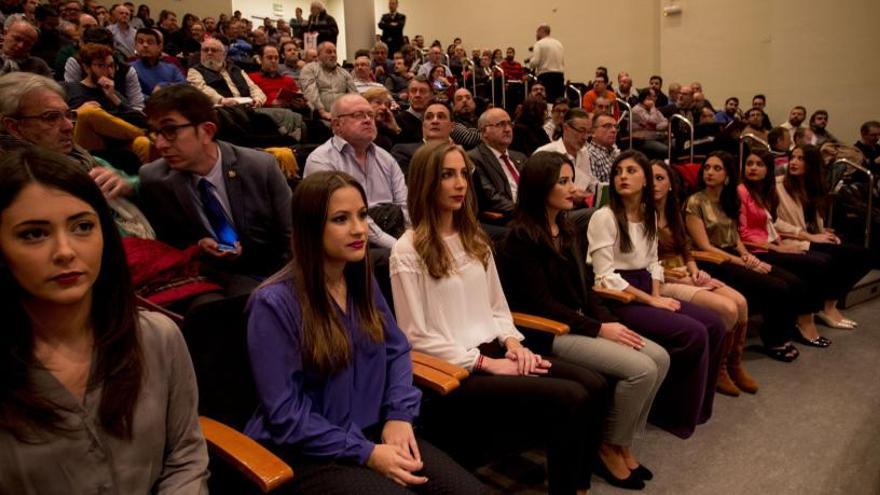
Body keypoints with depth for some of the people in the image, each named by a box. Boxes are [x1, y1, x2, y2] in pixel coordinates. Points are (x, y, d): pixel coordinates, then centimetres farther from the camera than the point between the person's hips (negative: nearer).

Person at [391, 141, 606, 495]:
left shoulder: (475, 239, 15)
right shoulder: (407, 252, -9)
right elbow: (417, 337, -11)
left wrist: (512, 341, -2)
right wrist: (485, 363, -14)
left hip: (496, 350, 7)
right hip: (455, 370, -7)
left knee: (593, 386, -12)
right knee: (570, 400, -22)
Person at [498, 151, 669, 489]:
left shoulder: (567, 230, 13)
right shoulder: (521, 237, -14)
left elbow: (586, 288, 14)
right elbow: (541, 303, -18)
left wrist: (609, 321, -4)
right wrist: (599, 329, -17)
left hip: (582, 322, 9)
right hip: (550, 332, -9)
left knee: (660, 358, -5)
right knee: (641, 369, -19)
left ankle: (623, 442, 9)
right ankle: (609, 447, 3)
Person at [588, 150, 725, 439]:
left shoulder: (649, 215, 11)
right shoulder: (604, 217, -13)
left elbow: (652, 262, 16)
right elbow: (606, 277, -18)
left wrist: (658, 296, -4)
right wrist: (651, 301, -16)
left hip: (646, 293, 8)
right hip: (617, 300, -8)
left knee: (714, 325, -6)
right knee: (694, 334, -20)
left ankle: (694, 404, 11)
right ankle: (674, 412, 0)